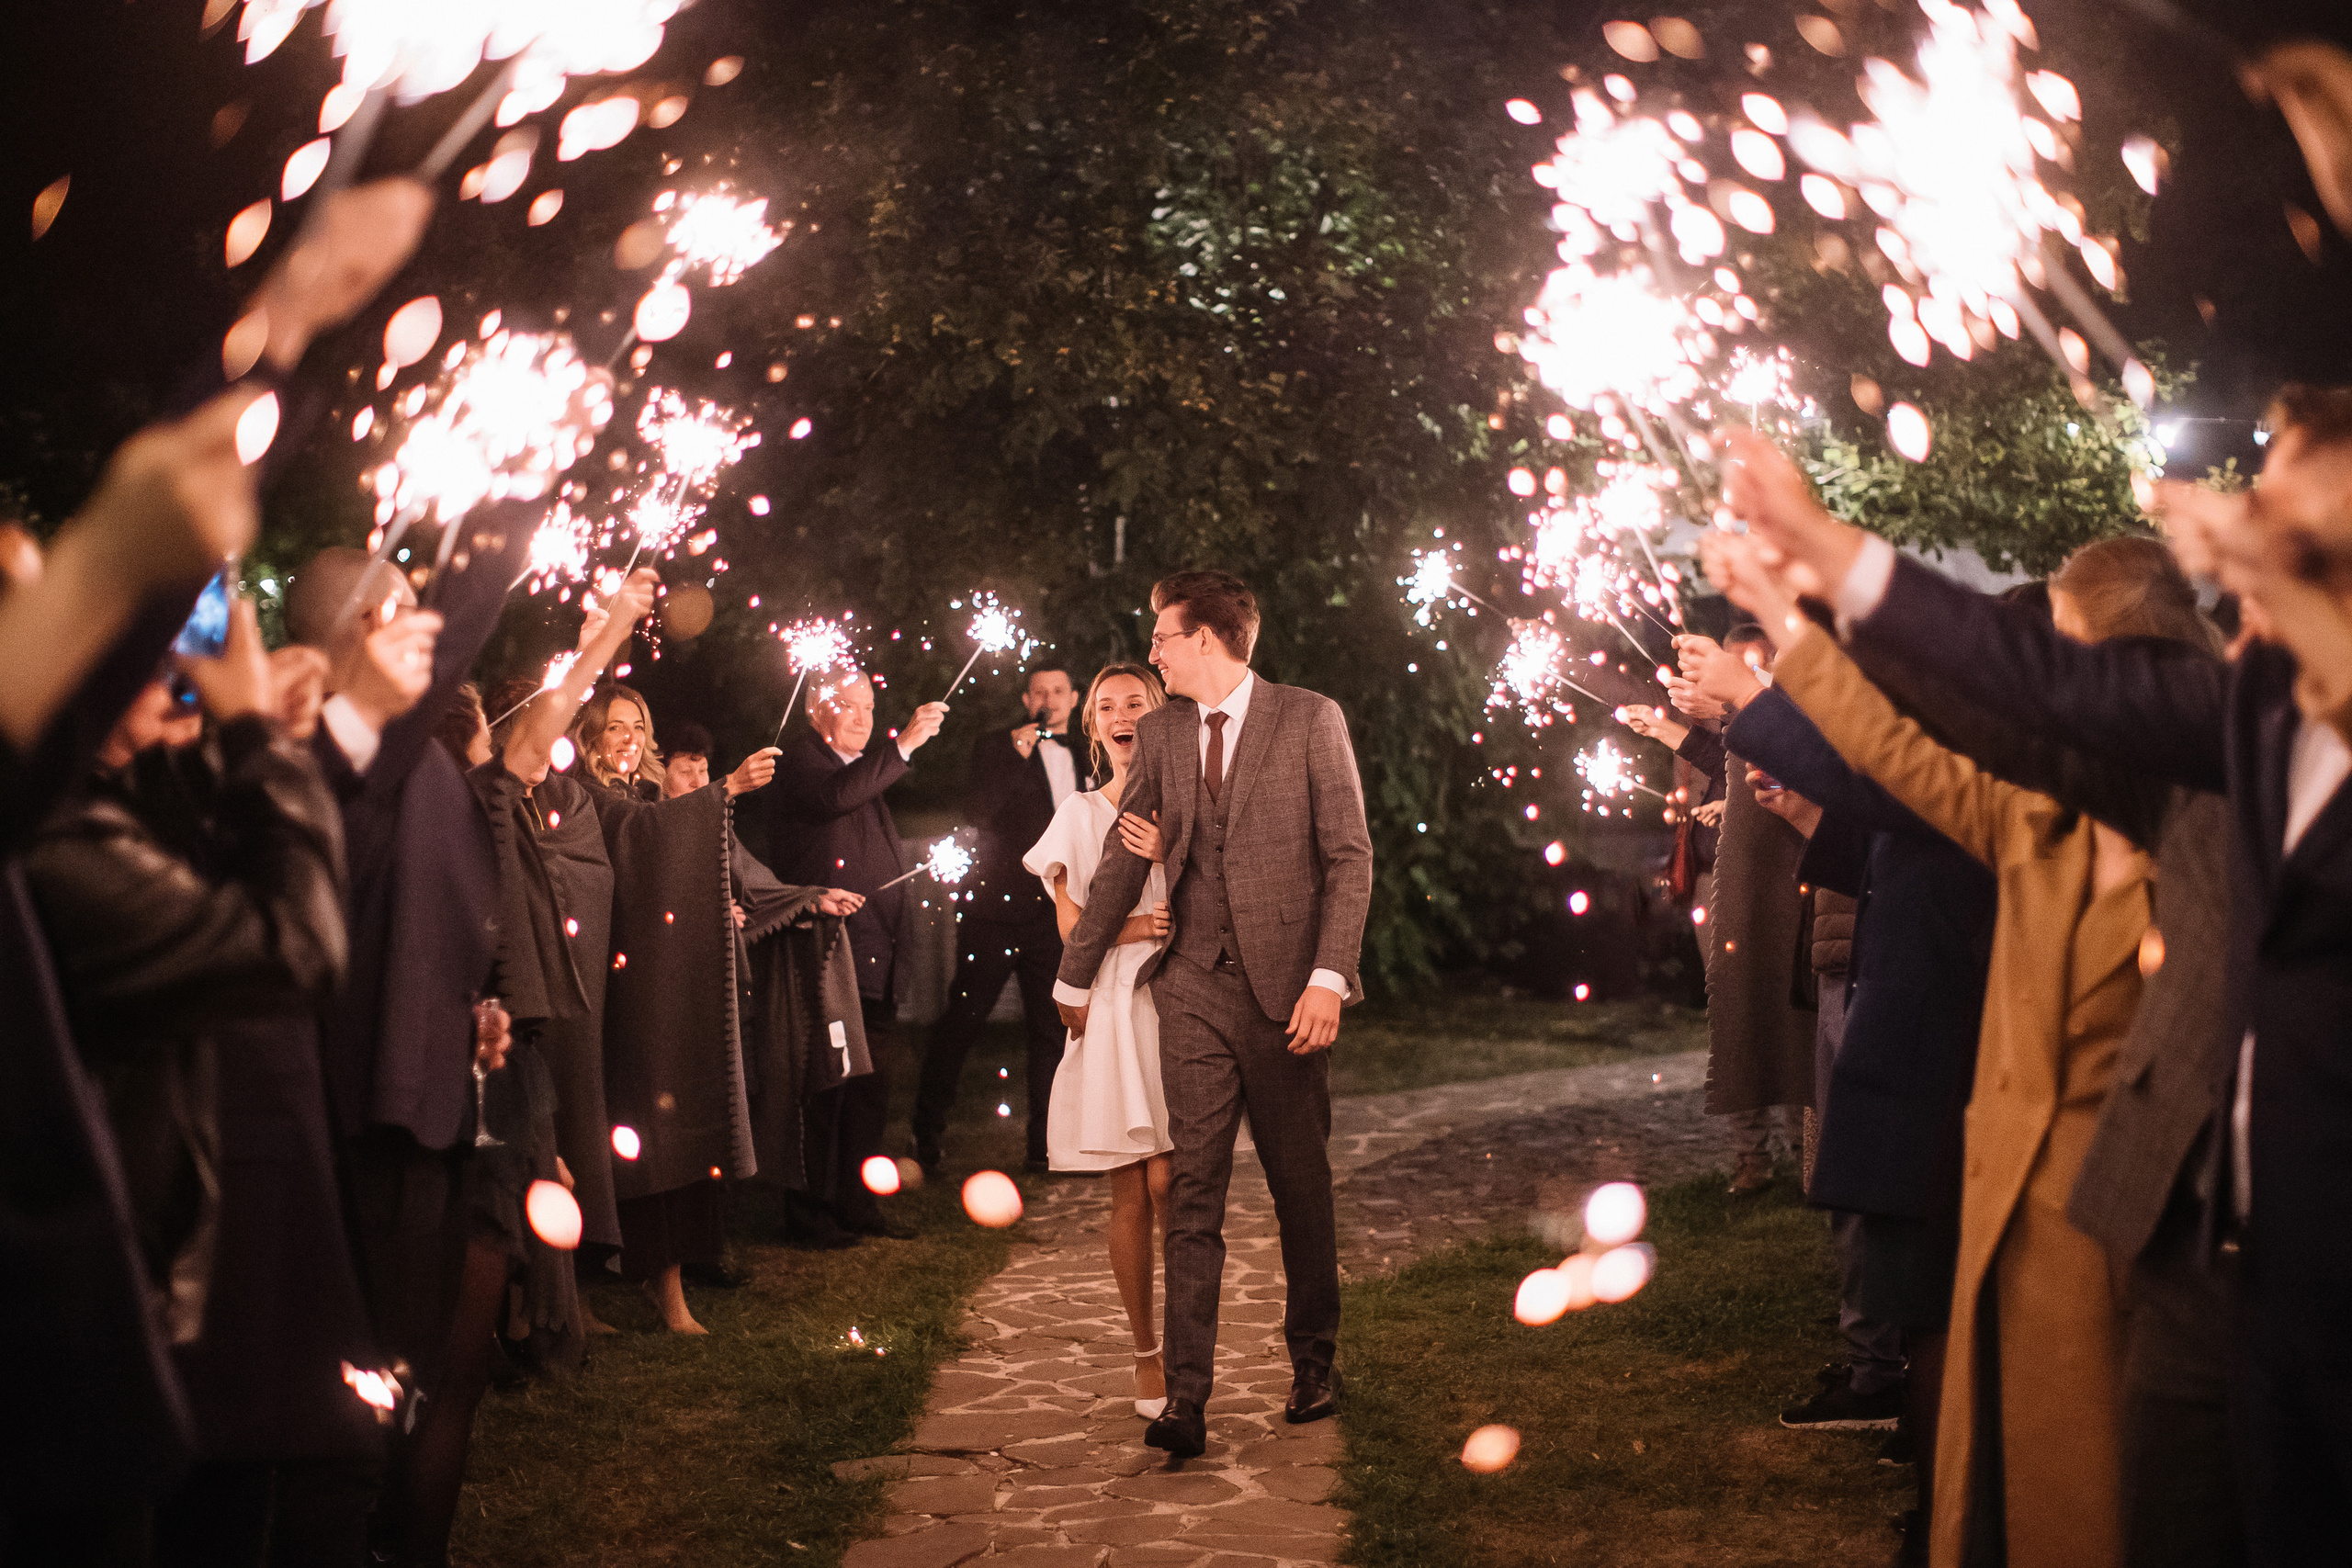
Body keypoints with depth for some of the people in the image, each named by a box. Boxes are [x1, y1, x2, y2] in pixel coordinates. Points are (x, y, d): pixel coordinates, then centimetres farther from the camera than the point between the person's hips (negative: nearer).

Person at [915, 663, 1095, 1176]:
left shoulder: (1084, 755, 15)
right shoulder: (997, 748, 2)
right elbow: (979, 810, -12)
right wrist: (1018, 756, -17)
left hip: (1056, 915, 4)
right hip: (996, 909, -4)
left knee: (1052, 1030, 3)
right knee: (961, 1022, -2)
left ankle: (1045, 1147, 9)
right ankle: (926, 1138, 8)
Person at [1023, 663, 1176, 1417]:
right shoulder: (1078, 815, 10)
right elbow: (1071, 923, 4)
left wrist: (1168, 858, -16)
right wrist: (1131, 927, -16)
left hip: (1175, 1003, -1)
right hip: (1110, 1010, 1)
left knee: (1168, 1183, -10)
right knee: (1130, 1196, 1)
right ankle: (1146, 1352, 13)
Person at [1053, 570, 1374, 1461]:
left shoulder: (1309, 721, -2)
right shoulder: (1160, 732, 10)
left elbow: (1350, 857, -5)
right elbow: (1123, 861, 17)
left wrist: (1328, 978, -14)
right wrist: (1075, 978, 21)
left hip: (1285, 989, -2)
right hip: (1194, 987, 3)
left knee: (1301, 1187, 9)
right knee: (1193, 1192, -4)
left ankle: (1313, 1362, 28)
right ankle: (1186, 1398, -6)